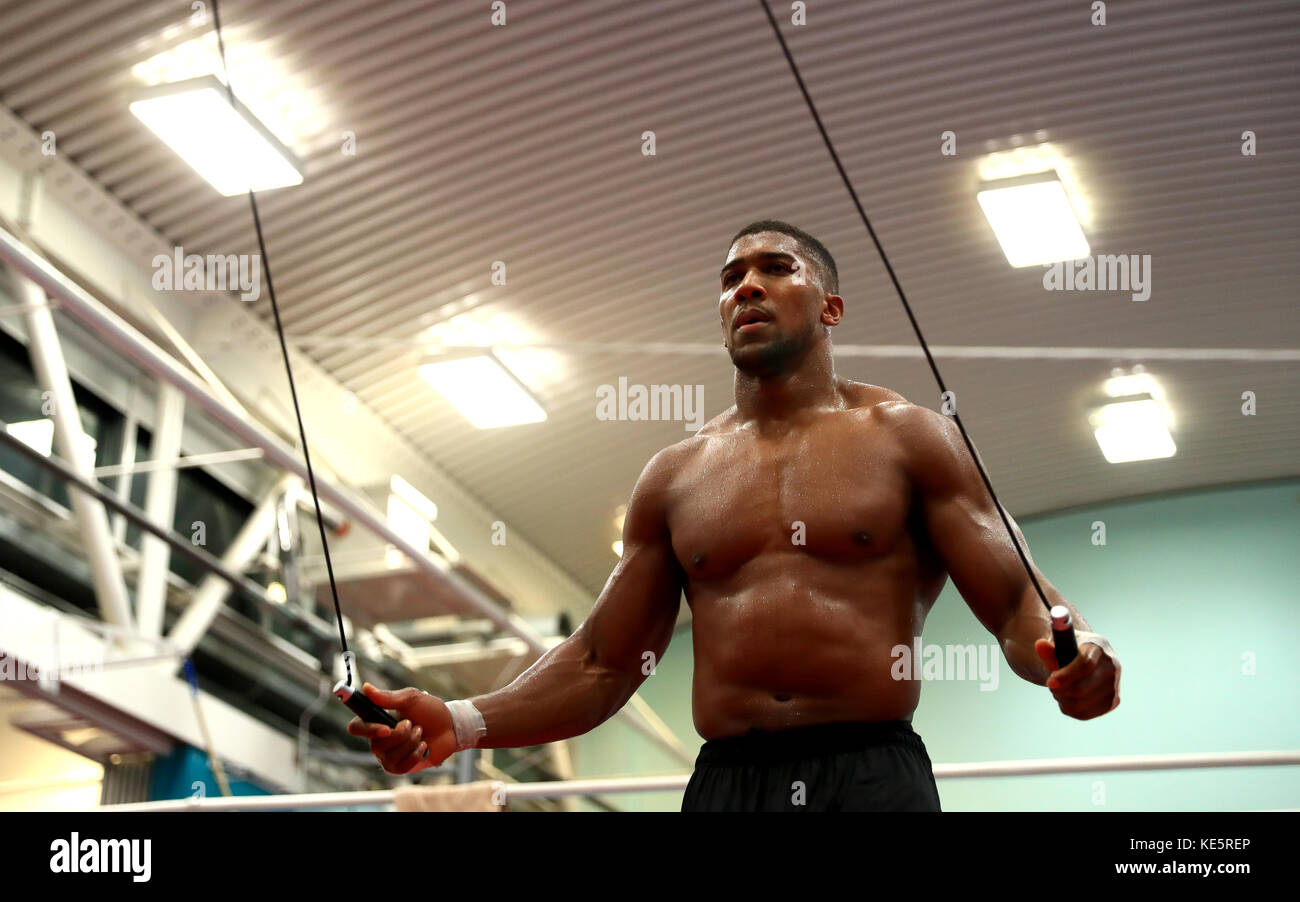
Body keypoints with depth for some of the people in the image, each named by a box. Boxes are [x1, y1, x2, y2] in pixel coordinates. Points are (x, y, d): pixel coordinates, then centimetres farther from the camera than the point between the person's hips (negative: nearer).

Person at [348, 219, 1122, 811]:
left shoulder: (905, 438, 8)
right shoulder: (675, 478, 16)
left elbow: (1017, 604, 3)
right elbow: (601, 665, 17)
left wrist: (1068, 652, -21)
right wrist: (460, 724, 3)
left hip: (871, 773, -2)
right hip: (725, 780, 3)